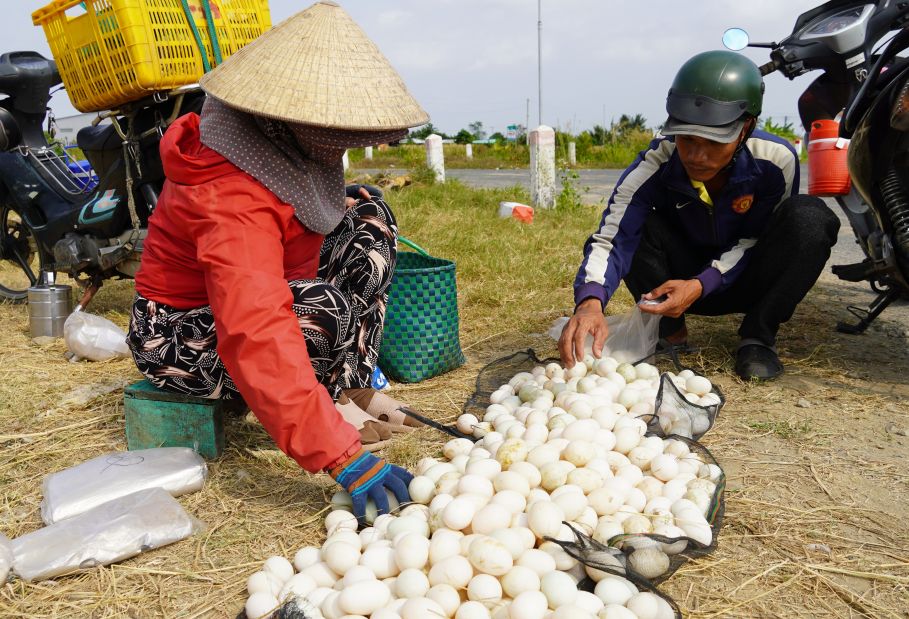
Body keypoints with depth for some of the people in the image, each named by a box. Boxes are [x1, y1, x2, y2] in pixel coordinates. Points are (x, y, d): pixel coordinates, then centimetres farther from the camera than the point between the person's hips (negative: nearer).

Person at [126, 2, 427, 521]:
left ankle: (353, 387, -5)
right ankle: (331, 412, -3)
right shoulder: (233, 200, -37)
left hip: (246, 290, 10)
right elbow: (259, 341, -47)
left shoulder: (287, 144, -8)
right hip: (183, 334, -9)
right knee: (327, 310, -37)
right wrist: (344, 457, -51)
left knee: (370, 220, -1)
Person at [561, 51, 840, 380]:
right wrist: (590, 302, -56)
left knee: (809, 217, -27)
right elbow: (609, 239, -36)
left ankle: (758, 337, -14)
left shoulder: (775, 159, -24)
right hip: (681, 278, 0)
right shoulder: (655, 164, -27)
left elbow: (756, 240, -15)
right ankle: (670, 331, -8)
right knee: (633, 227, -29)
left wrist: (700, 286, -31)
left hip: (744, 278, 1)